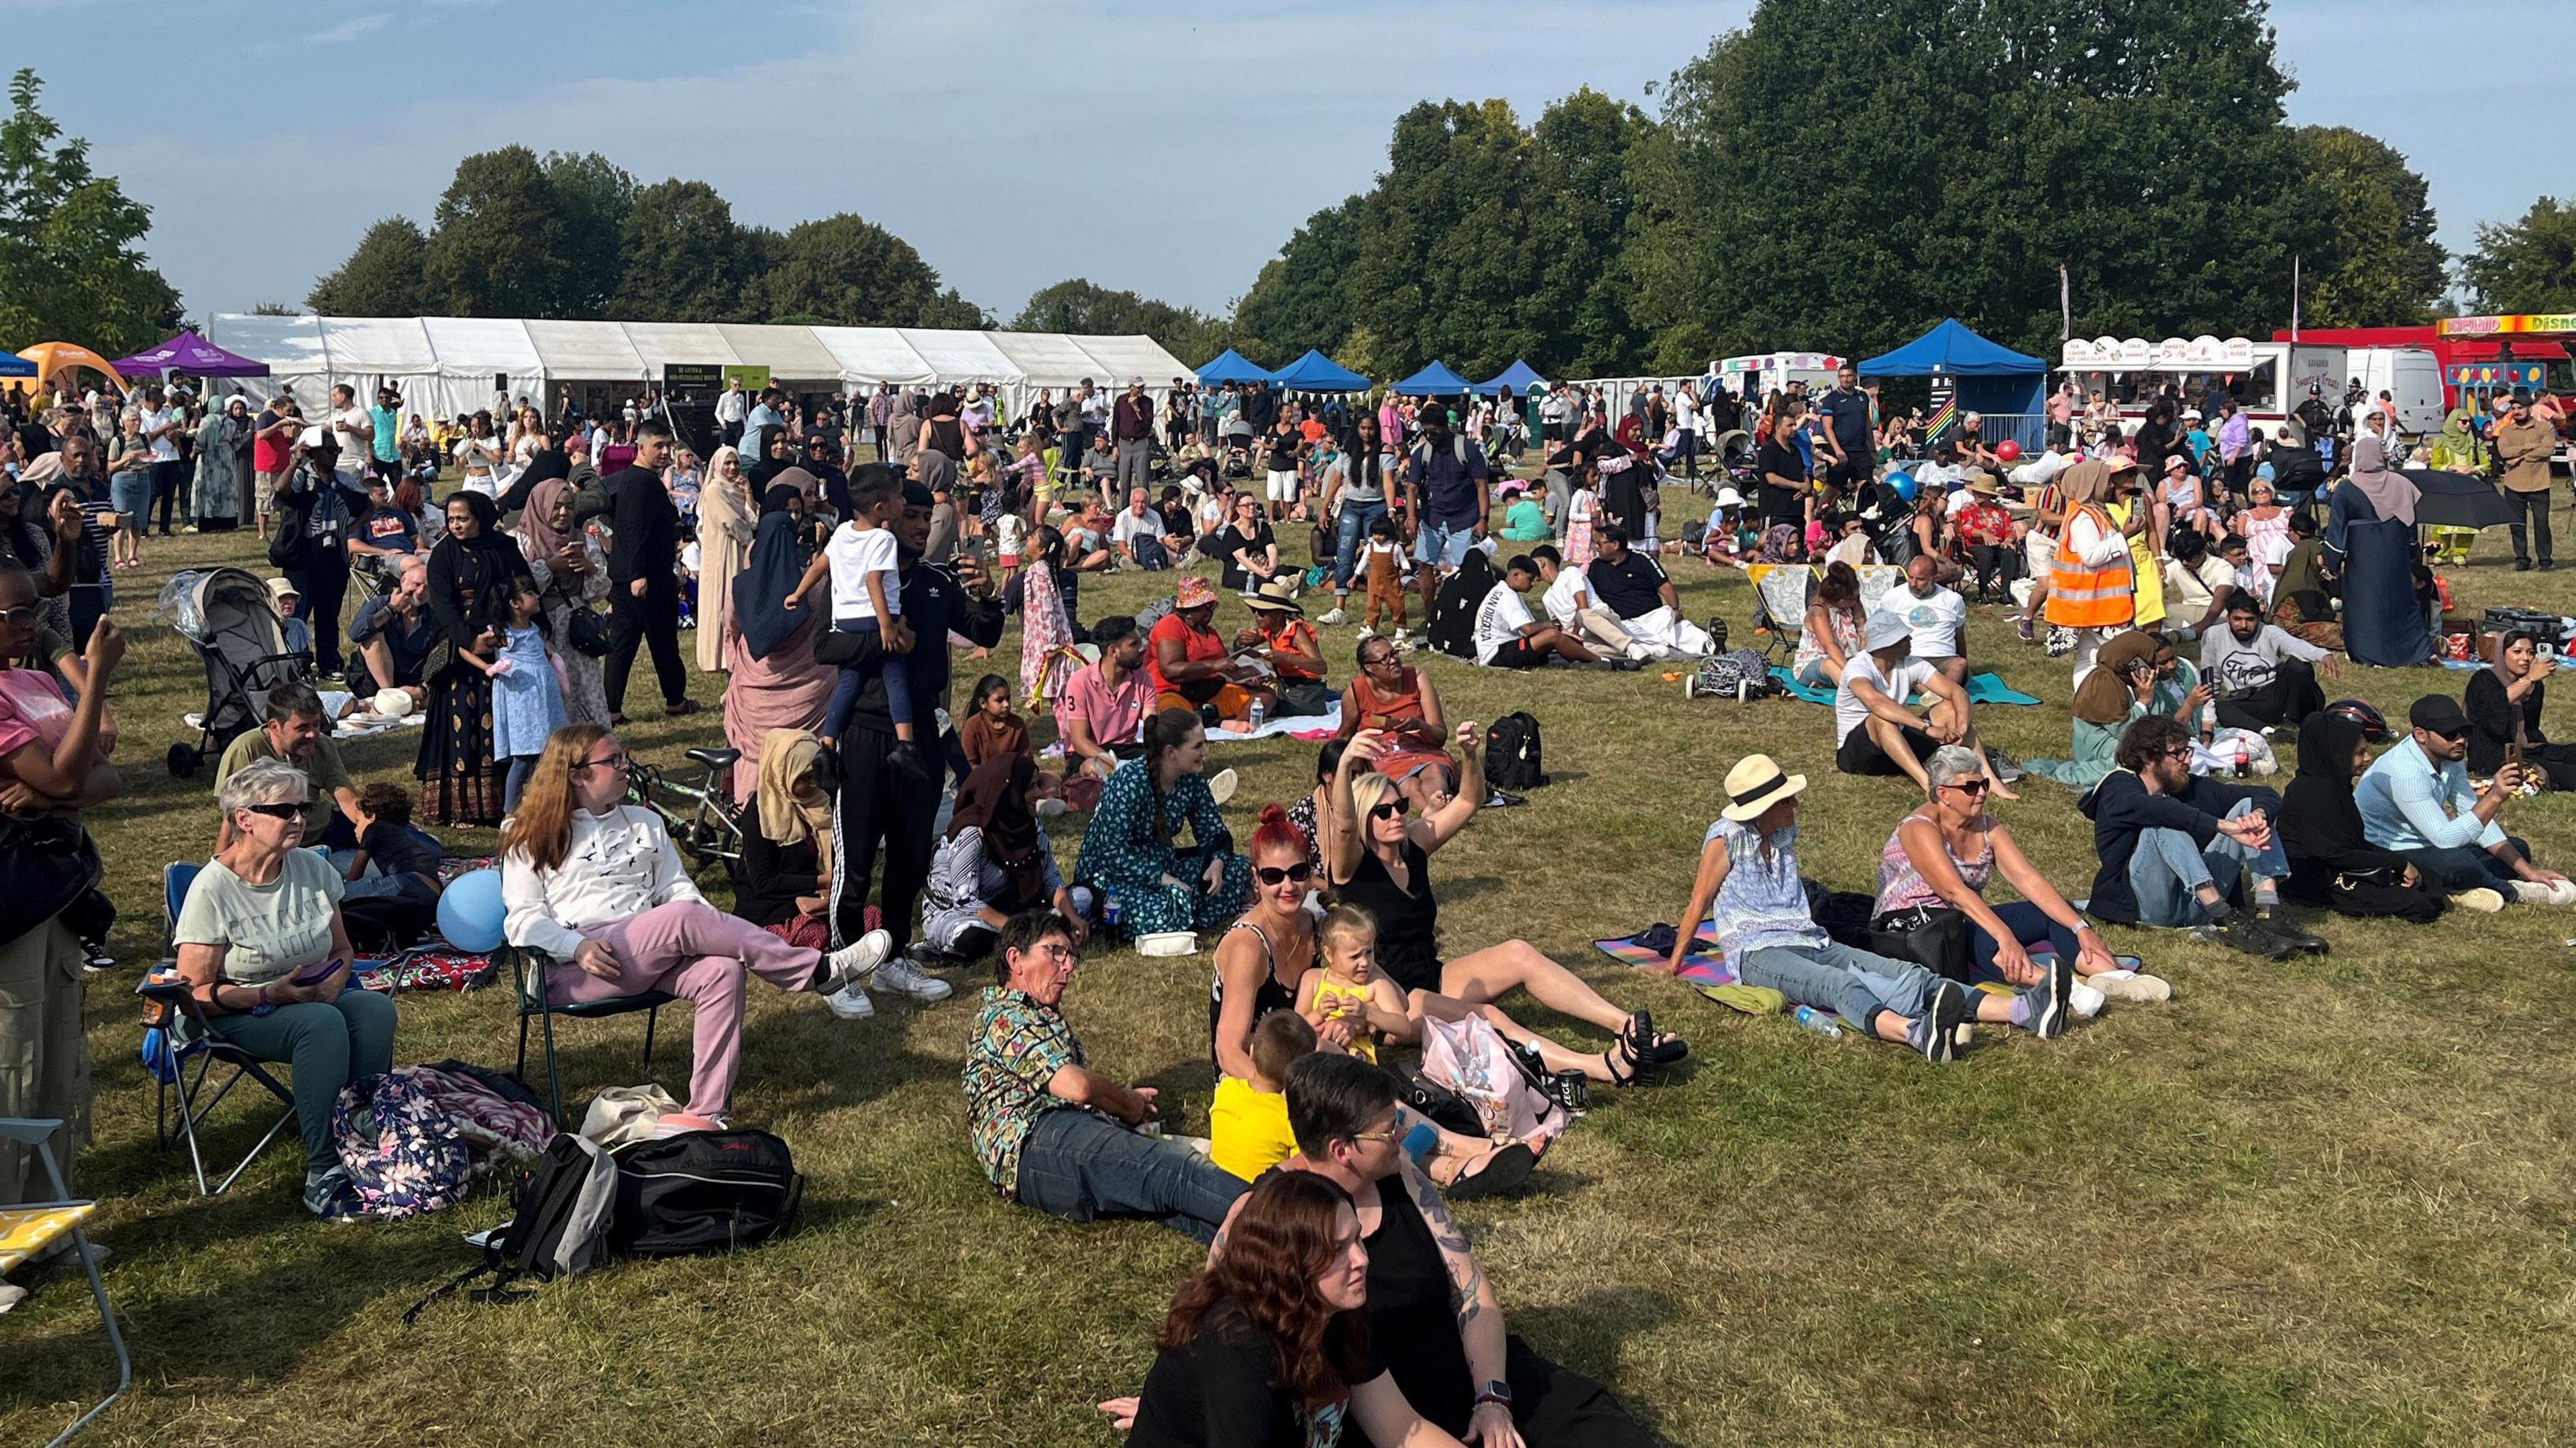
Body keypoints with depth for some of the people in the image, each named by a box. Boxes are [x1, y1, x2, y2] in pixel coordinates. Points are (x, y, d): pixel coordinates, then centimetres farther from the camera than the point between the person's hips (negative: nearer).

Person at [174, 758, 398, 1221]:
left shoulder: (314, 869, 2)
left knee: (376, 1008, -28)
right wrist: (270, 995, -23)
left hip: (316, 997, 5)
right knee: (322, 1023, -36)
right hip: (238, 1015, -5)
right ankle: (323, 1174, -30)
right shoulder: (212, 889, -13)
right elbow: (196, 993, -12)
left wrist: (336, 979, -8)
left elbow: (342, 950, 15)